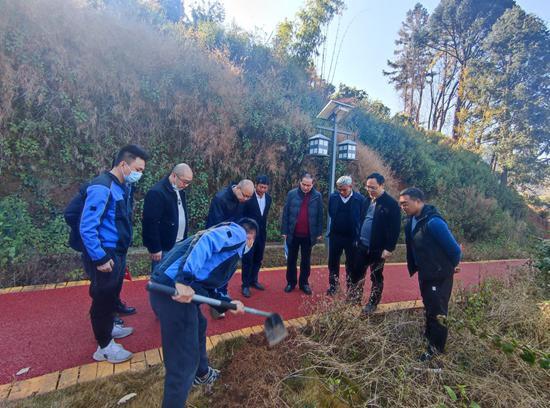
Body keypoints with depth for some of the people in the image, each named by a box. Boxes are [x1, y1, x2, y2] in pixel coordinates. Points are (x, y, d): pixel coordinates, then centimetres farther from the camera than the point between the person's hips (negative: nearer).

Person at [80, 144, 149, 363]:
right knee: (103, 298, 6)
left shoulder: (123, 186, 6)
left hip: (118, 252, 9)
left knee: (113, 294, 24)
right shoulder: (101, 187, -22)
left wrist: (120, 254, 13)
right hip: (104, 255, -9)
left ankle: (109, 327, 45)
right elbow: (87, 227, -23)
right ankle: (104, 346, 23)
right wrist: (100, 258, -22)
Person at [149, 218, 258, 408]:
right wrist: (185, 280, -26)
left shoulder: (231, 245, 27)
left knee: (198, 325, 32)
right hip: (173, 285, -11)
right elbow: (205, 241, -19)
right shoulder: (238, 233, 1)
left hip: (176, 284, 11)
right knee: (183, 360, 0)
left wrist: (228, 302, 20)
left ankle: (201, 373, 55)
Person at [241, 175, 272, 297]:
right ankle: (245, 285, 13)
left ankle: (253, 280, 31)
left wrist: (264, 228, 15)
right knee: (248, 259, 1)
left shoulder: (268, 198, 3)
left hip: (262, 233, 6)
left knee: (258, 259, 15)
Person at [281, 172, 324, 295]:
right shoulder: (292, 194, -4)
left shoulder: (317, 196, -3)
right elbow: (285, 213, -2)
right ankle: (291, 282, 28)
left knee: (306, 260, 13)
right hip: (293, 234, 0)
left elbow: (320, 215, 1)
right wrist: (284, 231, -4)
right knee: (291, 259, 12)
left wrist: (319, 233, -1)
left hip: (309, 235, 0)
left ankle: (304, 283, 28)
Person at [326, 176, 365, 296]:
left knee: (351, 265, 13)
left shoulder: (360, 199, -14)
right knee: (333, 263, 14)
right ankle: (333, 286, 33)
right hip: (335, 235, 3)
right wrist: (337, 223, 2)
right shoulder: (333, 197, -7)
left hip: (352, 237, -2)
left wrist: (358, 235, -7)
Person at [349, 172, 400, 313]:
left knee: (376, 277, 11)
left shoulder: (391, 203, -12)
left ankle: (372, 304, 28)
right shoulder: (367, 200, 7)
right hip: (362, 246, 6)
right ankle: (354, 300, 30)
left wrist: (389, 248, -17)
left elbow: (395, 228, -14)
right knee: (357, 274, 12)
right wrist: (358, 239, 12)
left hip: (378, 248, -6)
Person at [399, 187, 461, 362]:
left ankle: (436, 347, 22)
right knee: (429, 308, 23)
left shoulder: (433, 222, -28)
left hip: (440, 276, -8)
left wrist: (451, 266, -4)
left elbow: (454, 249, -22)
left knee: (438, 312, 5)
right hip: (424, 274, 8)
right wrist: (414, 268, 15)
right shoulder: (412, 222, -1)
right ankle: (430, 335, 43)